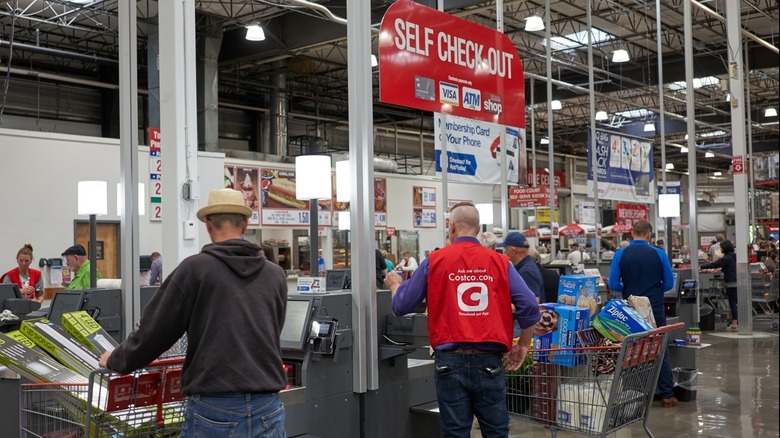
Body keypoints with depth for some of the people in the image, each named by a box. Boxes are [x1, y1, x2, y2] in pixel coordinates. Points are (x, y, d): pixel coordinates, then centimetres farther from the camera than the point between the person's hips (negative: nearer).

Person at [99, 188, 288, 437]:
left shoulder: (195, 269, -3)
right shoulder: (275, 276, 8)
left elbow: (155, 331, 1)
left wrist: (116, 361, 19)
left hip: (213, 410, -3)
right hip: (267, 411, 3)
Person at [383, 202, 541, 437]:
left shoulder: (434, 261, -1)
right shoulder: (499, 262, 2)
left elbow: (401, 307, 6)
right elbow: (529, 307, -3)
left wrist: (395, 285, 28)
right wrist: (522, 345, 12)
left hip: (451, 360, -1)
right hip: (489, 360, 1)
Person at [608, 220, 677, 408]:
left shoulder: (620, 255, -5)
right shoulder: (659, 254, -5)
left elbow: (613, 285, -5)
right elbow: (669, 284, 1)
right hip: (655, 308, 0)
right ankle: (667, 395, 10)